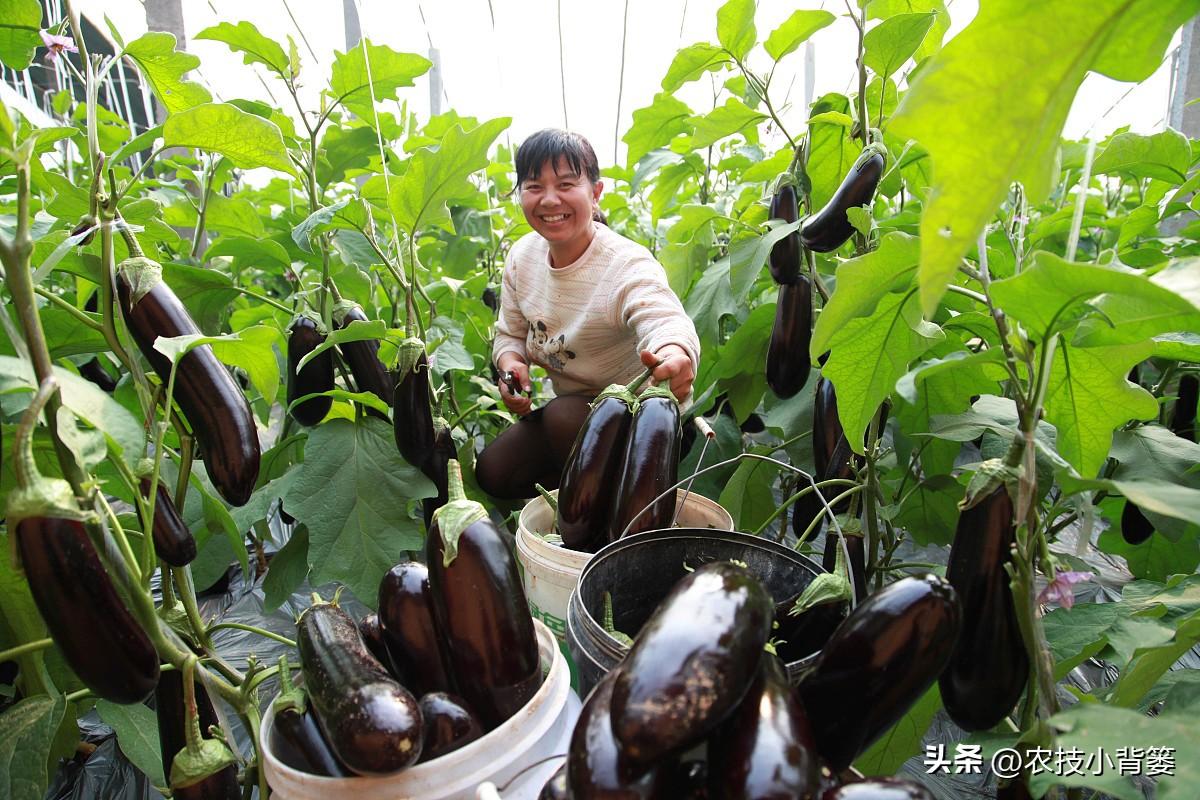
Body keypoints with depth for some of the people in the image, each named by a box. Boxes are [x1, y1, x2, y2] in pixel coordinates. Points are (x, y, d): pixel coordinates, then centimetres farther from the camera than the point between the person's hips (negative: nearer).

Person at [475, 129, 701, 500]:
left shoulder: (630, 266, -29)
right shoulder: (522, 255, -8)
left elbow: (666, 322, -49)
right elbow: (511, 333, 4)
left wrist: (675, 355, -74)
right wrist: (512, 365, -20)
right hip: (568, 403, 7)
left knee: (564, 414, -34)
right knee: (491, 472, 0)